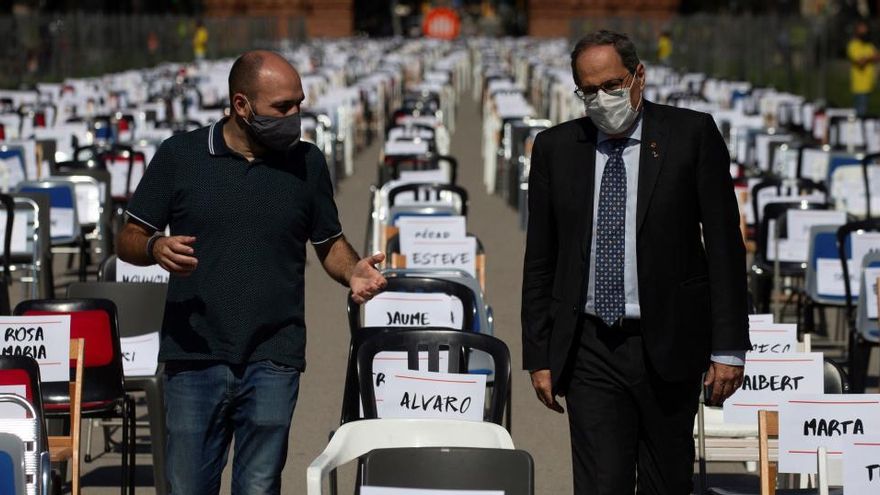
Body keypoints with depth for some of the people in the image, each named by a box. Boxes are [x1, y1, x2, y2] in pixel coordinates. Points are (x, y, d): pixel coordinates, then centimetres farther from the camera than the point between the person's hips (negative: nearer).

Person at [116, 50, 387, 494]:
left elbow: (330, 242, 16)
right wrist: (156, 248, -17)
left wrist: (353, 272, -6)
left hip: (273, 362, 1)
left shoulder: (307, 163, 8)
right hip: (194, 357, -1)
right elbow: (129, 239, 6)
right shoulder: (179, 156, 2)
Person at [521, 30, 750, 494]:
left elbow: (724, 245, -2)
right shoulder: (554, 148, 6)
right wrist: (539, 356, 6)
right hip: (589, 351, 1)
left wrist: (728, 348, -6)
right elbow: (539, 261, 10)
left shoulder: (692, 134, -1)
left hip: (668, 346, -1)